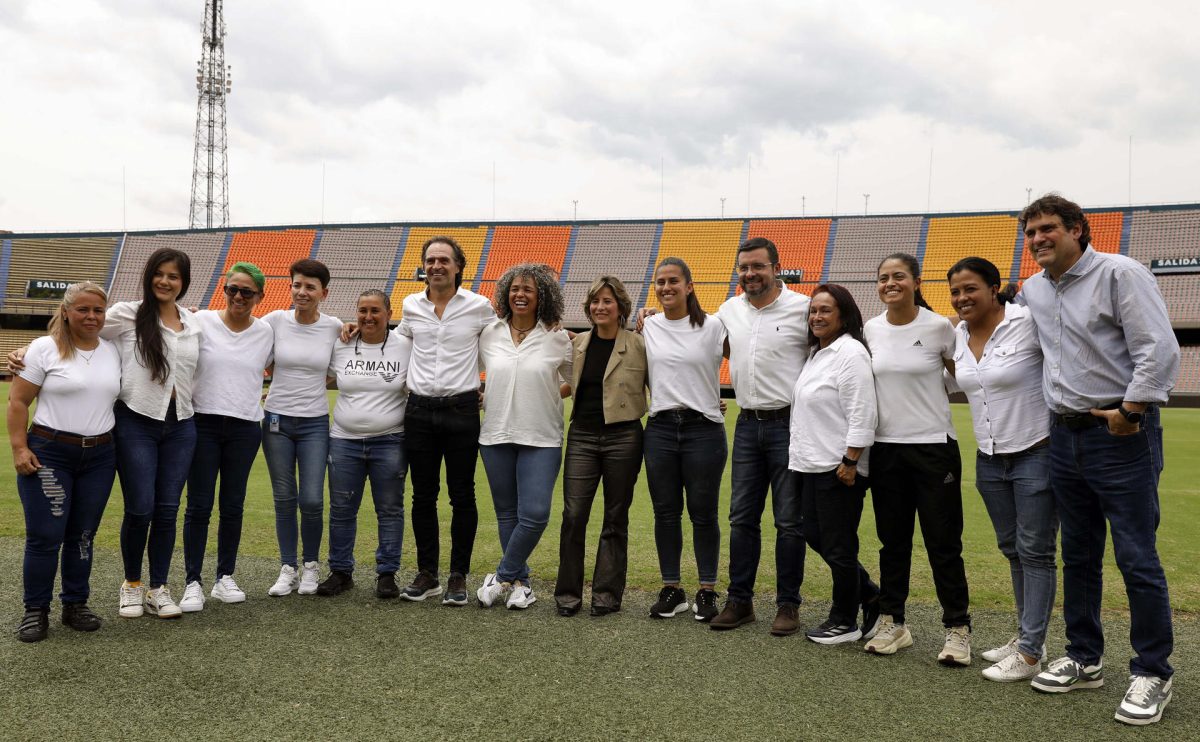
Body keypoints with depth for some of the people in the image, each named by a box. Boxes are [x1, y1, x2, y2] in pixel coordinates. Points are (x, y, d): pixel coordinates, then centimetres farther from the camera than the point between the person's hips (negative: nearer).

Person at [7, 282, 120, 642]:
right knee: (45, 536, -2)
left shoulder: (114, 351, 9)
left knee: (83, 535, 9)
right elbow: (18, 401, -4)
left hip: (100, 456, 4)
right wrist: (19, 448, -11)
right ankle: (36, 610, 12)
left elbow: (125, 396, 19)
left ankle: (75, 605, 21)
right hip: (49, 454, -4)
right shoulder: (45, 348, -4)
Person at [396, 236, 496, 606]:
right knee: (423, 496, 8)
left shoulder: (479, 307, -3)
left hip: (462, 409, -3)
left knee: (462, 496, 3)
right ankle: (427, 574, 19)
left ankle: (459, 576, 13)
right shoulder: (411, 306, 6)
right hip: (420, 409, 3)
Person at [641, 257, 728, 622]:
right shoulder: (647, 327, 7)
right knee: (665, 512, 8)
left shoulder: (712, 326, -4)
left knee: (703, 513, 4)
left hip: (703, 428, -3)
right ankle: (671, 589, 20)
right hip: (660, 428, 3)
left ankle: (707, 591, 17)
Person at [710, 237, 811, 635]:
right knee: (742, 517, 10)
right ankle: (739, 600, 20)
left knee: (789, 521, 3)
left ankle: (788, 605, 14)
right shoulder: (729, 310, 9)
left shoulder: (802, 308, -8)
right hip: (747, 424, 5)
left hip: (788, 424, -5)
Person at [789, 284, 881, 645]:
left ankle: (845, 622, 17)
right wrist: (800, 456, 22)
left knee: (838, 547, 1)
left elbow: (862, 414, -19)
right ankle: (871, 596, 30)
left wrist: (850, 461, -21)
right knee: (815, 536, 15)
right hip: (812, 465, 10)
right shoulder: (817, 353, 16)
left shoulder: (850, 352, -13)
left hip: (839, 468, -10)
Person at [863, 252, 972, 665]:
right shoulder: (870, 330, 4)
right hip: (885, 448, 4)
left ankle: (957, 629, 13)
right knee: (892, 540, 11)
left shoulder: (939, 327, -8)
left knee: (943, 541, 1)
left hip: (933, 445, -4)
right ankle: (892, 623, 23)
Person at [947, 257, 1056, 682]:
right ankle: (1026, 636, 30)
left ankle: (1029, 654, 6)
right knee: (1012, 549, 16)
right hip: (989, 459, 7)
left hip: (1035, 454, -7)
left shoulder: (1028, 323, -17)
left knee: (1035, 551, 0)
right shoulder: (958, 335, 4)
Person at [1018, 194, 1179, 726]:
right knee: (1078, 557, 14)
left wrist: (1131, 408, -18)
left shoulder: (1120, 274, -9)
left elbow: (1159, 348, -16)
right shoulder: (1032, 290, 12)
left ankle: (1152, 673, 12)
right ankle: (1084, 660, 27)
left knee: (1137, 558, -2)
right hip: (1065, 437, 7)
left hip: (1121, 436, -7)